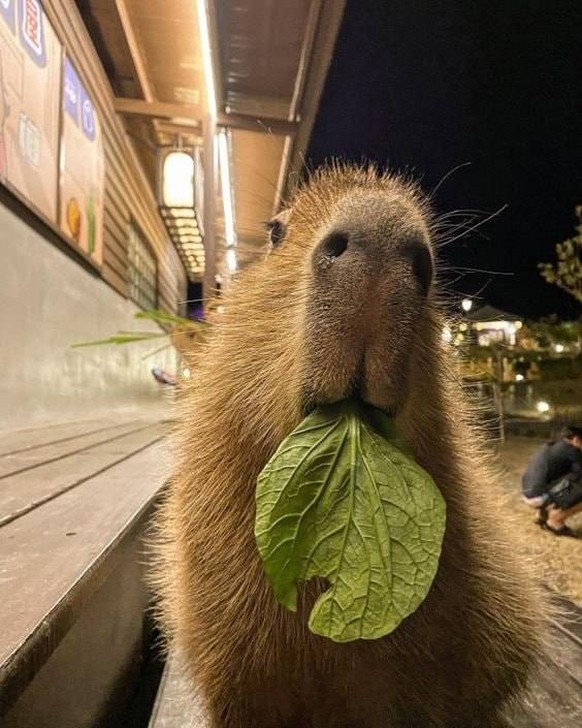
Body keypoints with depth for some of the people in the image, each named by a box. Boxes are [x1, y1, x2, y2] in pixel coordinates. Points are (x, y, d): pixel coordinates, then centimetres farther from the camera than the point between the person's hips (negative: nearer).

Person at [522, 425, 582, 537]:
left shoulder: (548, 447, 19)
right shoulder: (571, 450, -5)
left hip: (530, 495, 9)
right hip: (541, 496, -9)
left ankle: (543, 514, 18)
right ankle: (555, 520, 0)